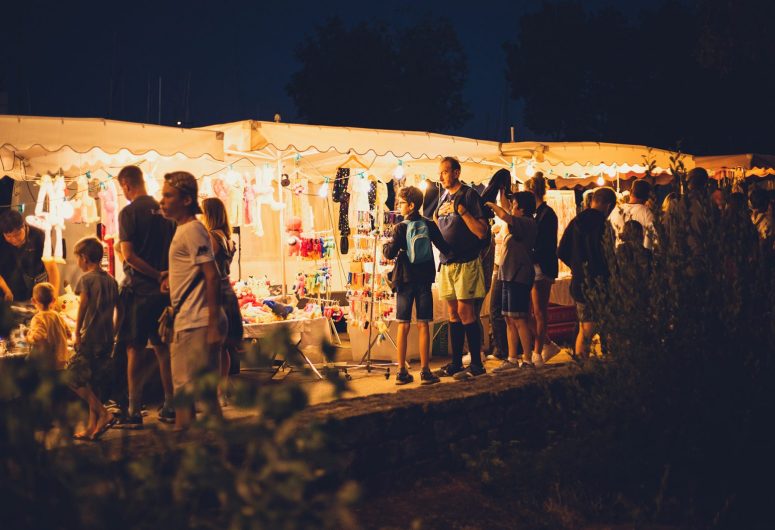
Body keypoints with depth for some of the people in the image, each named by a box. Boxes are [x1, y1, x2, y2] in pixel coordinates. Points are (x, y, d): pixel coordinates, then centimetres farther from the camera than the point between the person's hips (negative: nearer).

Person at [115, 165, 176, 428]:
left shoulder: (128, 212, -10)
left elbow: (128, 254, -17)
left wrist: (157, 276, -12)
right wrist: (164, 275, 11)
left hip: (138, 288, -5)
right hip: (164, 290, 5)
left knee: (134, 350, 0)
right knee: (162, 348, 13)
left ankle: (134, 412, 2)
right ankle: (169, 407, 16)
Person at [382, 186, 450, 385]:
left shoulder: (401, 228, -7)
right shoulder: (430, 225, 1)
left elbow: (390, 254, -14)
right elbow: (444, 248, 3)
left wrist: (386, 245, 7)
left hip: (405, 280, -2)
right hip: (425, 280, 2)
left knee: (403, 326, 4)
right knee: (423, 325, 4)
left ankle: (402, 371, 5)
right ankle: (425, 371, 2)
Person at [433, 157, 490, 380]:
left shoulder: (469, 194, -7)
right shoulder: (443, 197, 15)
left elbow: (482, 232, -14)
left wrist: (461, 210, -20)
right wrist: (436, 215, 6)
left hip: (466, 261, -7)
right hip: (446, 262, 7)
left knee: (465, 310, -9)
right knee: (453, 312, 9)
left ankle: (476, 364, -2)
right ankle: (456, 363, 14)